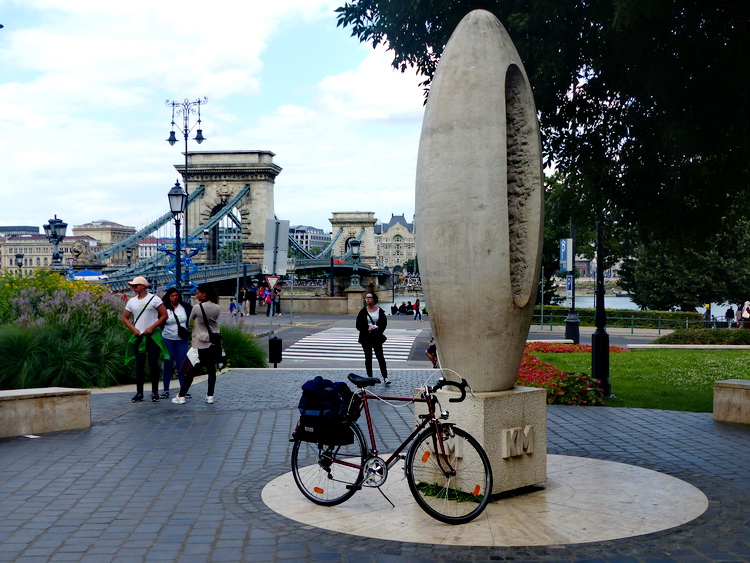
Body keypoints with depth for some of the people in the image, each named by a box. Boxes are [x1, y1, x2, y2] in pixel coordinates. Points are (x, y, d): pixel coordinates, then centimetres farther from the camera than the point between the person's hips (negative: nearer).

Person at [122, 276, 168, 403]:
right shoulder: (132, 301, 10)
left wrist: (152, 327, -12)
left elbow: (164, 315, -5)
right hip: (138, 336, 4)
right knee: (139, 365, 3)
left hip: (153, 336, -4)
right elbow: (125, 318, 16)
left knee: (153, 364, -1)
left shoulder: (154, 299, -3)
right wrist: (133, 329, -1)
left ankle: (155, 392, 7)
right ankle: (139, 393, 8)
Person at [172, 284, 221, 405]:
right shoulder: (217, 308, 1)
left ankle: (181, 396, 7)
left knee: (192, 369, 2)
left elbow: (190, 322, 3)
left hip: (200, 344, -4)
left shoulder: (197, 308, -11)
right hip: (213, 343, 4)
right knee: (211, 369, 8)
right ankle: (210, 395, 9)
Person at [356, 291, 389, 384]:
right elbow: (358, 325, 0)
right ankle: (370, 378, 13)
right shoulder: (363, 312, 1)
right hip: (366, 337, 1)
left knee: (380, 356, -5)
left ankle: (385, 377, -2)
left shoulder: (380, 311, 1)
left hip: (377, 337, -1)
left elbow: (384, 324, 2)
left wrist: (377, 329, -15)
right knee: (368, 358, 6)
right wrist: (367, 329, -16)